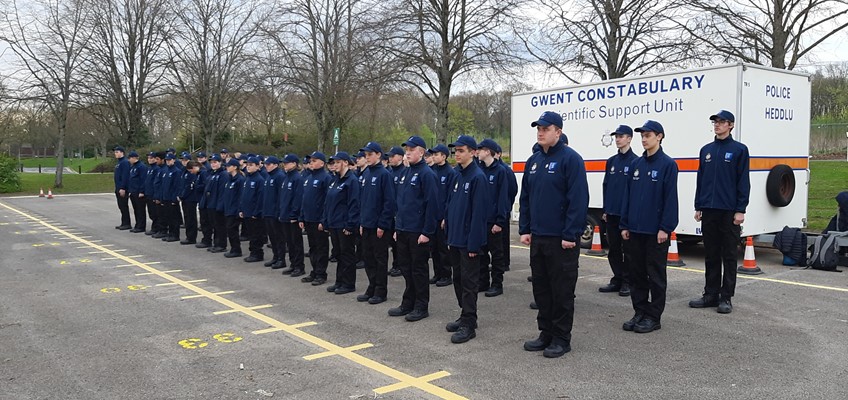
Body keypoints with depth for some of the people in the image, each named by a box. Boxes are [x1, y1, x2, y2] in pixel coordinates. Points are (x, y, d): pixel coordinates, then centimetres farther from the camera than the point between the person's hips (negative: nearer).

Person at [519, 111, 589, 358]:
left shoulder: (570, 159, -11)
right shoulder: (533, 161, 12)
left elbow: (578, 199, -17)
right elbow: (525, 197, 16)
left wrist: (570, 234, -19)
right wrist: (525, 229, 10)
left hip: (562, 239, -7)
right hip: (537, 237, 7)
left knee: (562, 291, 3)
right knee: (541, 288, 14)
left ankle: (562, 338, 14)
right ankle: (546, 333, 27)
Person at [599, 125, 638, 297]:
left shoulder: (635, 161, -7)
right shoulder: (611, 161, 11)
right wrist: (605, 210, 10)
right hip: (612, 213, 6)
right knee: (613, 249, 11)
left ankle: (627, 282, 11)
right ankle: (617, 280, 20)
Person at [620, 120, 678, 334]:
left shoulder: (668, 164, -7)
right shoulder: (636, 164, 10)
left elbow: (670, 198, -11)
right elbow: (628, 195, 10)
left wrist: (665, 228, -15)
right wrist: (624, 225, 6)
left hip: (655, 231, -6)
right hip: (635, 229, 6)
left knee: (655, 275, 4)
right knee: (636, 273, 11)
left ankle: (654, 317, 13)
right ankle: (640, 312, 22)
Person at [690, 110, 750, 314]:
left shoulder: (739, 150, -2)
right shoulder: (706, 150, 12)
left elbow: (744, 182, -5)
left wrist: (740, 210, -10)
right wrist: (698, 207, 10)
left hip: (729, 212, -5)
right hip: (708, 211, 5)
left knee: (729, 256, 3)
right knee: (711, 255, 11)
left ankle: (726, 297, 9)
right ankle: (711, 294, 19)